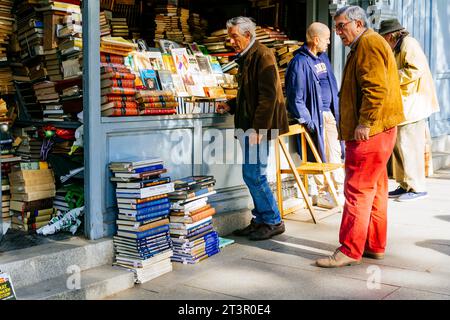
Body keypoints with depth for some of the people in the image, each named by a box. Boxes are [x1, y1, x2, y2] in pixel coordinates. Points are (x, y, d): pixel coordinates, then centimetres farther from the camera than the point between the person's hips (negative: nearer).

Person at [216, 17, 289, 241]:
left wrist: (258, 129, -22)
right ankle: (260, 220, 22)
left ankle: (273, 222, 6)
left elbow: (268, 96, -19)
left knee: (254, 175, -7)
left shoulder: (262, 56, -12)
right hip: (248, 127, 10)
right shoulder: (246, 58, 18)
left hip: (258, 127, -10)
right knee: (252, 176, 12)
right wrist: (230, 106, 12)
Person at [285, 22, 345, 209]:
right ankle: (322, 194, 13)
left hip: (329, 113, 7)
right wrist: (307, 121, -18)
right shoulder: (300, 62, -14)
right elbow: (296, 97, -16)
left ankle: (339, 190, 19)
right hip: (315, 115, -7)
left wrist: (336, 110, 13)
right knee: (320, 157, 1)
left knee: (335, 153, 10)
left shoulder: (323, 57, 12)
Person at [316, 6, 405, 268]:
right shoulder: (366, 45, 23)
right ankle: (375, 245, 22)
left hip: (370, 131, -11)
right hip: (377, 131, 11)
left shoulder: (369, 43, -10)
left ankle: (350, 251, -5)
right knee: (376, 189, 14)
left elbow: (376, 88, -22)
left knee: (358, 190, -9)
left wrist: (364, 122, -23)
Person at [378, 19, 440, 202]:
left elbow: (415, 70, -20)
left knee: (408, 146, -10)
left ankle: (417, 188, -5)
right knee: (398, 145, 10)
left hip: (413, 105, -10)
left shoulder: (409, 43, -8)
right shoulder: (398, 48, 23)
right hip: (403, 106, 10)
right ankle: (405, 185, 17)